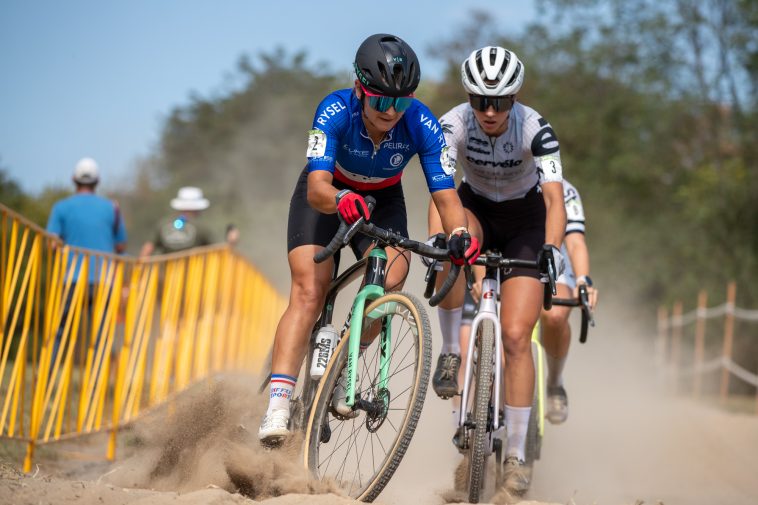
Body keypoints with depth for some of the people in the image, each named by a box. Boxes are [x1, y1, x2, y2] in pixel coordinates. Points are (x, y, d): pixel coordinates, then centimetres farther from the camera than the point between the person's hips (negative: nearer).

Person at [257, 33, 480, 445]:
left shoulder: (422, 125, -29)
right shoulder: (335, 111, -34)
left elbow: (445, 195, -30)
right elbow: (318, 188, -43)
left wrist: (459, 235, -50)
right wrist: (340, 200, -65)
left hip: (382, 199, 2)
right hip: (327, 194, -2)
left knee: (391, 277, -25)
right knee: (309, 292, -19)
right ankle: (277, 405, -26)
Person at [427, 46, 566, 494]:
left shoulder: (536, 129, -28)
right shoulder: (453, 125, -24)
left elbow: (555, 199, -37)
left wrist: (552, 249, -54)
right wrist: (436, 238, -51)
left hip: (526, 221, -2)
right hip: (477, 210, 2)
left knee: (516, 337, -13)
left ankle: (517, 453, -4)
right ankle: (452, 353, -19)